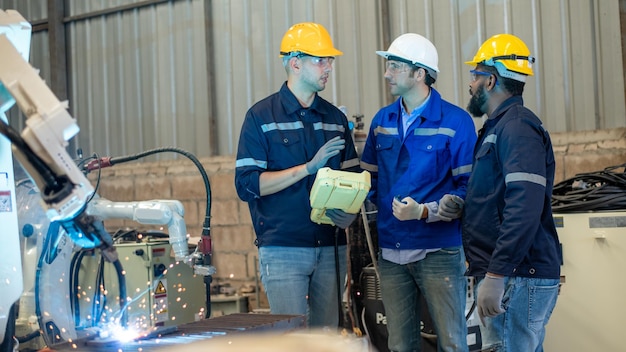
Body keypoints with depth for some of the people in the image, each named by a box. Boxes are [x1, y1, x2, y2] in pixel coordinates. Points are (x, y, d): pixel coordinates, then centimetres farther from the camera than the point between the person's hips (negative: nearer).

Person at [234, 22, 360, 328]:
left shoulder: (335, 119, 14)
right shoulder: (261, 116, -1)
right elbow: (247, 184, -10)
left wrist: (350, 211, -6)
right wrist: (309, 167, -16)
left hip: (331, 247, 5)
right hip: (283, 249, -5)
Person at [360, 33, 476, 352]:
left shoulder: (456, 121, -5)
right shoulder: (382, 120, 12)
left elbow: (468, 188, -9)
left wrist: (424, 212, -20)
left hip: (439, 250, -5)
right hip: (391, 251, 5)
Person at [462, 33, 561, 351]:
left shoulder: (518, 127, -12)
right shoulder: (498, 126, 19)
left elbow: (525, 210, -23)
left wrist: (495, 275, -25)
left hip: (517, 277, -10)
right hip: (502, 274, 10)